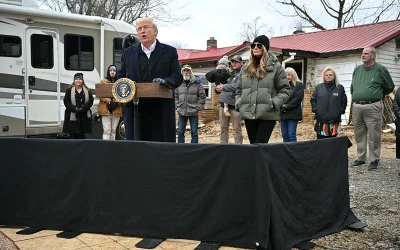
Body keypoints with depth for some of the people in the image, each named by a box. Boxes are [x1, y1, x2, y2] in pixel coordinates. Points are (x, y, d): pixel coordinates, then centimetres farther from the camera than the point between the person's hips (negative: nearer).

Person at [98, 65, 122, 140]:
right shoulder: (103, 82, 8)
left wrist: (116, 103, -11)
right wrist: (110, 101, -14)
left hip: (116, 110, 3)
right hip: (106, 110, -3)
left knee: (113, 130, 7)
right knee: (107, 130, -10)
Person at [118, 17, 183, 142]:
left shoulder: (169, 52, 9)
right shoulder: (128, 53, 15)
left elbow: (178, 77, 3)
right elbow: (121, 77, 14)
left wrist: (165, 81, -18)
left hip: (161, 112, -1)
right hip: (135, 111, 2)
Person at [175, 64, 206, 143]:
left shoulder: (197, 83, -2)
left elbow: (202, 96, -2)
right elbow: (175, 96, 11)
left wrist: (198, 108, -7)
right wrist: (177, 107, 1)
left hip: (193, 112, -2)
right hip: (182, 112, 3)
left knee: (194, 132, 5)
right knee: (180, 132, 6)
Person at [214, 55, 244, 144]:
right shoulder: (230, 74, 19)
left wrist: (224, 87, -14)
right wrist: (218, 88, 3)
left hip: (234, 104, -7)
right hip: (224, 103, 7)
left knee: (237, 128, -1)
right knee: (223, 128, 11)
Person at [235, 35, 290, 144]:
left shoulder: (275, 66, 1)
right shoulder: (245, 68, 15)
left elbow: (285, 90, 1)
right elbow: (239, 90, 21)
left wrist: (273, 104, -13)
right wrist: (238, 104, 4)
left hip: (267, 115, -4)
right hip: (248, 115, 5)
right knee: (253, 145, 11)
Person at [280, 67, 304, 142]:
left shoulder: (299, 85, 2)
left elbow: (298, 98, -8)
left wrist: (287, 106, -12)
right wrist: (282, 106, -11)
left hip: (293, 114, -4)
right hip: (283, 114, 4)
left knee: (292, 135, -6)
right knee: (284, 135, 8)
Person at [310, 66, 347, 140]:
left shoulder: (340, 87, 6)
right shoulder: (319, 87, 8)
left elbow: (344, 101, 8)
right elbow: (313, 99, 13)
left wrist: (341, 111, -2)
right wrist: (315, 109, 1)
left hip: (334, 120, 0)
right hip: (321, 120, 1)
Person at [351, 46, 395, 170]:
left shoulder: (380, 69, -1)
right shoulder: (357, 69, 13)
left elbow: (390, 87, 8)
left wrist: (377, 95, 14)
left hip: (372, 107, -5)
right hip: (357, 107, 5)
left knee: (374, 135, -2)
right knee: (359, 135, 12)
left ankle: (374, 160, 8)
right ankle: (360, 158, 22)